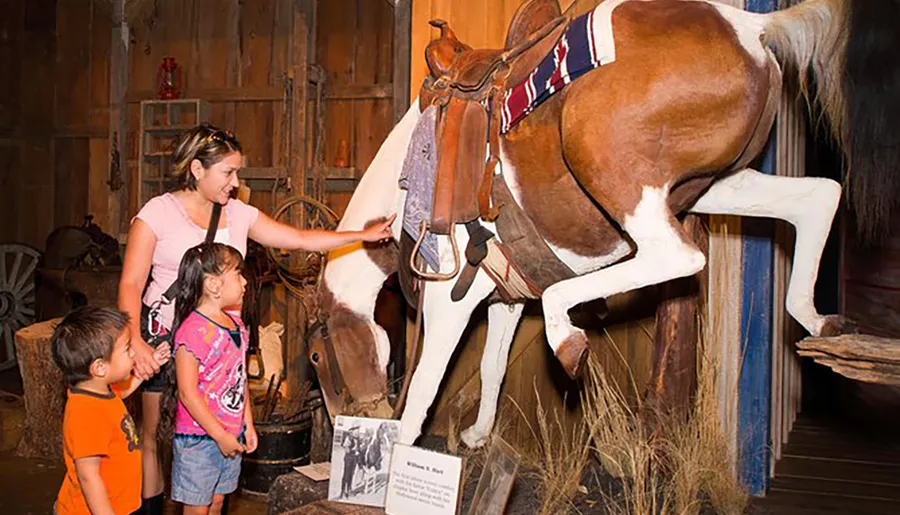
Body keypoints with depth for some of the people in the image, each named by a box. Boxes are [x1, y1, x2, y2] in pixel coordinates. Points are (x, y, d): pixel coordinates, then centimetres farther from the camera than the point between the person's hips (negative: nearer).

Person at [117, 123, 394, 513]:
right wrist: (136, 341, -23)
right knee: (152, 431, 4)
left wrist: (364, 235, 3)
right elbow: (131, 284, -9)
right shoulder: (158, 212, -4)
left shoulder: (238, 214, 9)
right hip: (165, 335, -3)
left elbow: (302, 239, 9)